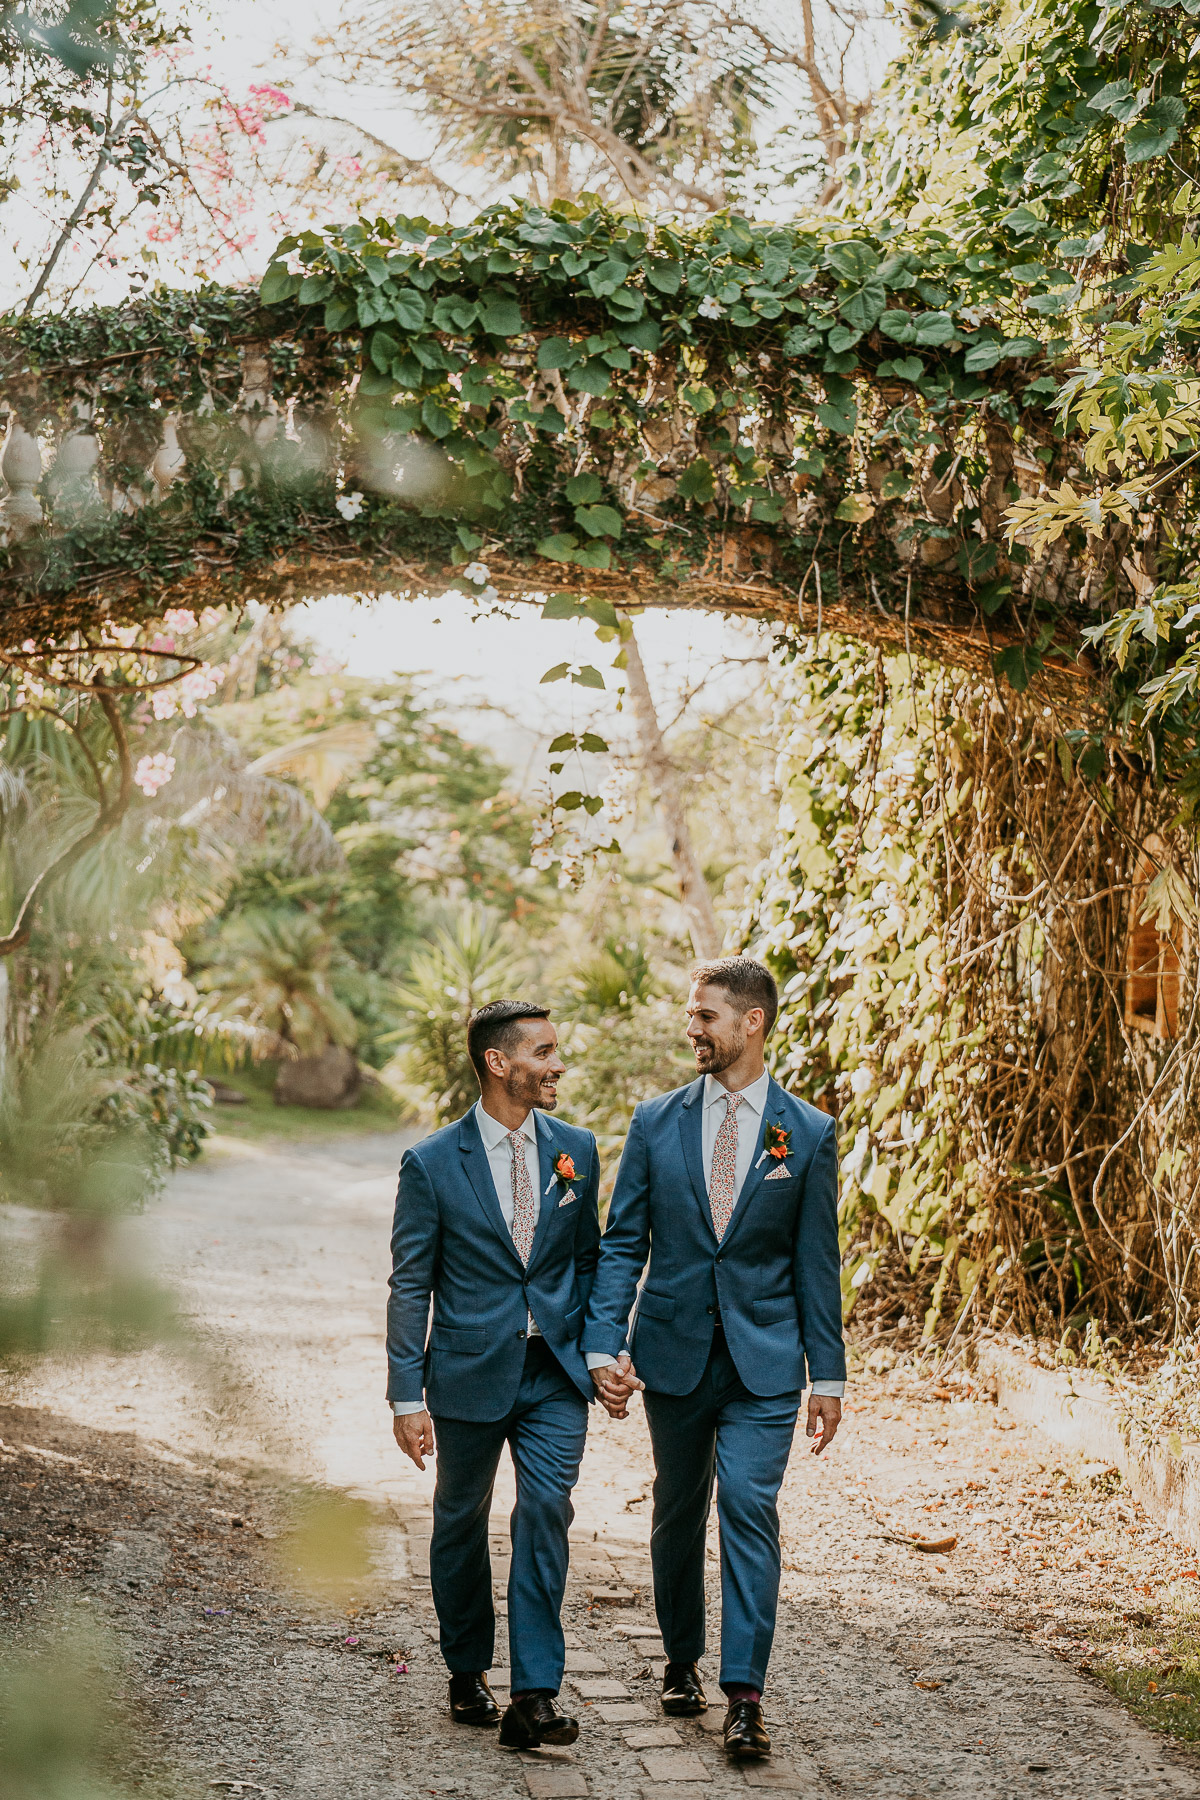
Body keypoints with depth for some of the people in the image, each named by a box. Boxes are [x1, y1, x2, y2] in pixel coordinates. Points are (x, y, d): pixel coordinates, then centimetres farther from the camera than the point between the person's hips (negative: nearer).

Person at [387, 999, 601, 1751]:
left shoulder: (576, 1149, 3)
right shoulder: (432, 1164, -7)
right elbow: (410, 1286, -5)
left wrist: (599, 1351, 7)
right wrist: (408, 1395, -8)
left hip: (554, 1374, 1)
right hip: (471, 1374, -1)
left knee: (547, 1513, -10)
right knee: (461, 1523, 13)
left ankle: (535, 1695, -6)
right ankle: (469, 1674, 32)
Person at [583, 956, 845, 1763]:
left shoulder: (808, 1133, 0)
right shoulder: (656, 1122, 3)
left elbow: (817, 1263, 3)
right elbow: (622, 1243, 3)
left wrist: (828, 1374, 2)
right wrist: (604, 1345, -7)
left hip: (763, 1360, -2)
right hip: (673, 1352, 2)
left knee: (750, 1510, -11)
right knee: (678, 1513, 13)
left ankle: (745, 1695, -6)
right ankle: (683, 1661, 31)